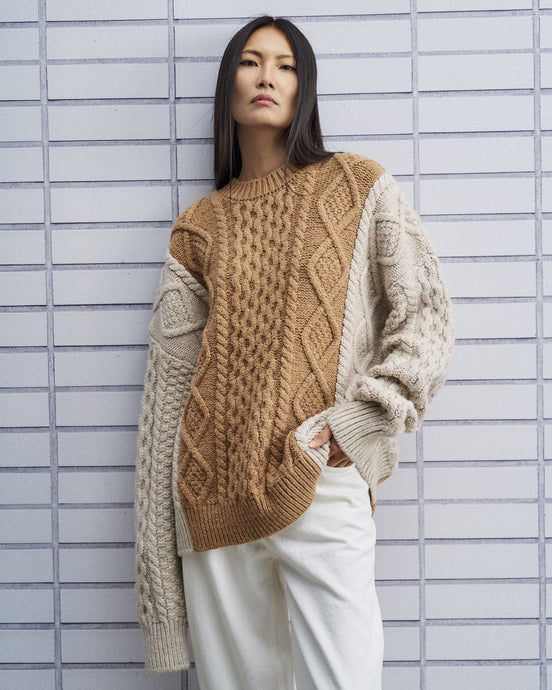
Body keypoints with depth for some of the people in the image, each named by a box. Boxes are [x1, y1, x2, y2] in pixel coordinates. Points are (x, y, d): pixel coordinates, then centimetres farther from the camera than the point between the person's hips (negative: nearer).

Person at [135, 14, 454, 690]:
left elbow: (426, 313, 0)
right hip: (216, 483, 2)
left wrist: (359, 419, -10)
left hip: (323, 478, -2)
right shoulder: (201, 224, 10)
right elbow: (170, 375, 10)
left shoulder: (360, 186, 5)